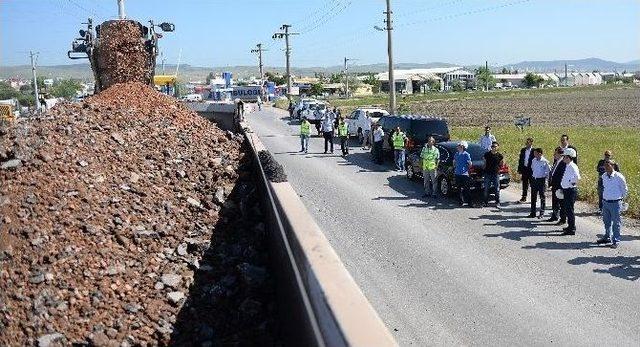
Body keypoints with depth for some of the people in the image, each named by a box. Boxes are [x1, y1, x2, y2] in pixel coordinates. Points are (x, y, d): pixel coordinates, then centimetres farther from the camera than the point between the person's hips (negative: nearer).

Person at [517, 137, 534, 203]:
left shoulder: (534, 151, -9)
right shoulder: (523, 150, 7)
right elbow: (520, 160, 11)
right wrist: (519, 169, 8)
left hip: (531, 169, -5)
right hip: (524, 169, 5)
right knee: (524, 184, 12)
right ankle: (524, 197, 21)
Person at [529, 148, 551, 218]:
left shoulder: (545, 161, -13)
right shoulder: (534, 160, 4)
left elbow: (549, 171, -5)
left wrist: (545, 177, -6)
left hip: (541, 180, -6)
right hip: (534, 179, 6)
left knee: (542, 197, 5)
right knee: (533, 197, 8)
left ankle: (542, 213, 14)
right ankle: (533, 213, 15)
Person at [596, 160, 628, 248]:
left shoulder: (619, 177, -14)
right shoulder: (604, 176, 3)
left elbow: (625, 189, -1)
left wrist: (622, 198, 8)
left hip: (615, 203, -6)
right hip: (605, 202, 6)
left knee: (616, 223, 2)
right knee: (606, 221, 19)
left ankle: (615, 241, 11)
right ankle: (607, 237, 35)